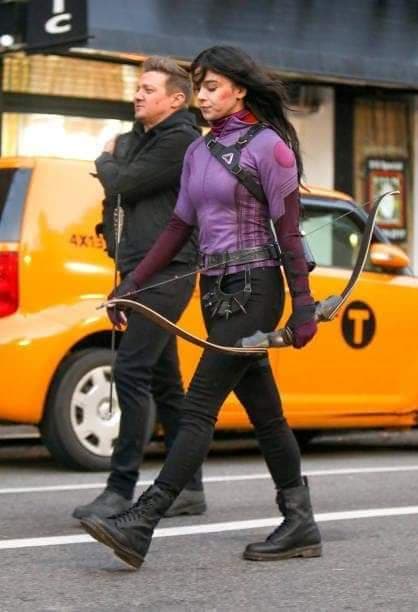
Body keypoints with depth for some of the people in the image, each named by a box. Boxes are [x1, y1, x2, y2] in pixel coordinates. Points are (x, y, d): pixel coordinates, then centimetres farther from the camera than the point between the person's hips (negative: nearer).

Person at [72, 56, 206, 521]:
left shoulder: (179, 140, -11)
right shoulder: (137, 139, 19)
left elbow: (121, 186, -14)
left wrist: (106, 162, 6)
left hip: (165, 273, -10)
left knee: (131, 371, -15)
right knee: (163, 380, 11)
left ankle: (121, 489, -15)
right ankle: (189, 487, 16)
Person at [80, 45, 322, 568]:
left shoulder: (268, 147, -8)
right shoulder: (198, 152, 13)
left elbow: (288, 232, -10)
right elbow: (179, 227, 17)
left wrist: (302, 305, -12)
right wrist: (132, 283, 12)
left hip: (254, 290, -8)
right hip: (216, 290, 8)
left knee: (199, 407, -12)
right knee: (263, 412, 10)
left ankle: (140, 526, -17)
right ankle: (300, 525, 17)